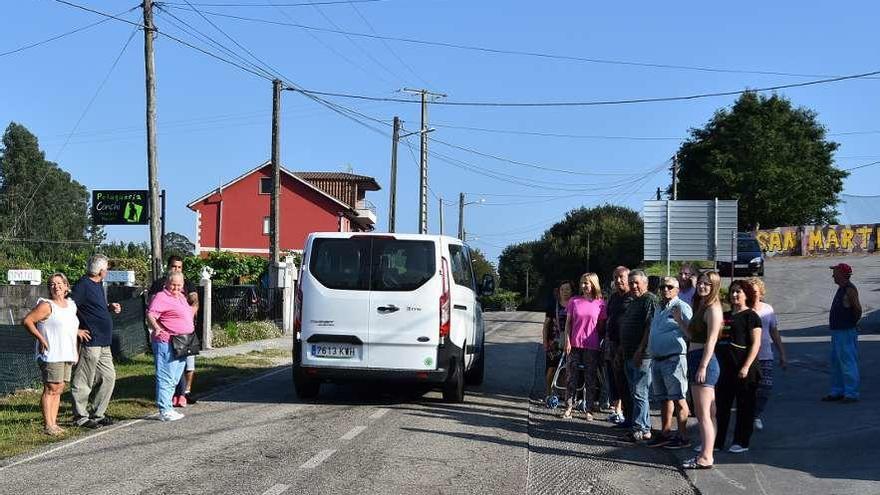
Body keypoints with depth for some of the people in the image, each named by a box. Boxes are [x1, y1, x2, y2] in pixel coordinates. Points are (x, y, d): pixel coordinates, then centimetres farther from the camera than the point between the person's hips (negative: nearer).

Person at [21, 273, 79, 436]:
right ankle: (47, 425, -6)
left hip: (67, 355, 7)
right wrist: (41, 338, -15)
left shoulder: (71, 305, 15)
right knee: (51, 389, -8)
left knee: (58, 390, 9)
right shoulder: (46, 305, -8)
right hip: (51, 355, -7)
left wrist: (75, 351, 20)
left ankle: (53, 423, 13)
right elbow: (26, 320, -11)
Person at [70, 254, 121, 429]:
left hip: (103, 343, 10)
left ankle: (97, 413, 22)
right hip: (90, 341, -10)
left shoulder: (98, 285, 16)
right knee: (83, 381, -1)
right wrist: (77, 330, -17)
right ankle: (80, 417, 7)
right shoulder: (83, 285, -13)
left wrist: (110, 308, 9)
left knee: (108, 377, 12)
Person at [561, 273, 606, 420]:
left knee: (590, 380, 5)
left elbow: (601, 325, 5)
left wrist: (602, 343, 2)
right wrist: (567, 341, -2)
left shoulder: (600, 303, -1)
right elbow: (568, 323, 5)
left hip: (592, 347, -1)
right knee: (572, 378, 5)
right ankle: (568, 407, 14)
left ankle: (589, 410, 13)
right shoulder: (574, 301, 2)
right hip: (574, 346, 1)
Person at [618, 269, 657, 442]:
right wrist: (622, 349, 21)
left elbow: (650, 326, -17)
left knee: (639, 394, -9)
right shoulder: (633, 302, 21)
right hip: (629, 355, 10)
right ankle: (645, 428, 18)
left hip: (642, 356, -10)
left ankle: (640, 429, -6)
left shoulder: (650, 300, -9)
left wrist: (640, 350, -21)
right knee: (635, 394, 12)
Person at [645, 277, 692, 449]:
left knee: (678, 398, -5)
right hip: (657, 360, 8)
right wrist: (648, 353, 21)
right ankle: (665, 434, 23)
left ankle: (683, 437, 0)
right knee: (664, 398, 15)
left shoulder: (681, 307, -8)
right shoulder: (658, 308, 18)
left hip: (673, 359, -8)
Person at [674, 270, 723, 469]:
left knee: (703, 414, -8)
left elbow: (711, 341, -17)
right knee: (708, 413, 13)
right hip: (694, 360, 10)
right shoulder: (700, 307, 18)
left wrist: (703, 367, -21)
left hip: (704, 360, -10)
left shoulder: (713, 309, -11)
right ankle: (707, 450, 17)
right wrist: (679, 320, 11)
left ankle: (706, 458, -6)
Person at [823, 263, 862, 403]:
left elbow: (858, 310, -20)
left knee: (848, 362, -7)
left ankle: (851, 394, -4)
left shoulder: (849, 290, -16)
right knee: (836, 363, 14)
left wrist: (853, 323, -7)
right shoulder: (841, 289, 14)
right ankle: (837, 392, 21)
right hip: (837, 332, 11)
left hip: (846, 332, -11)